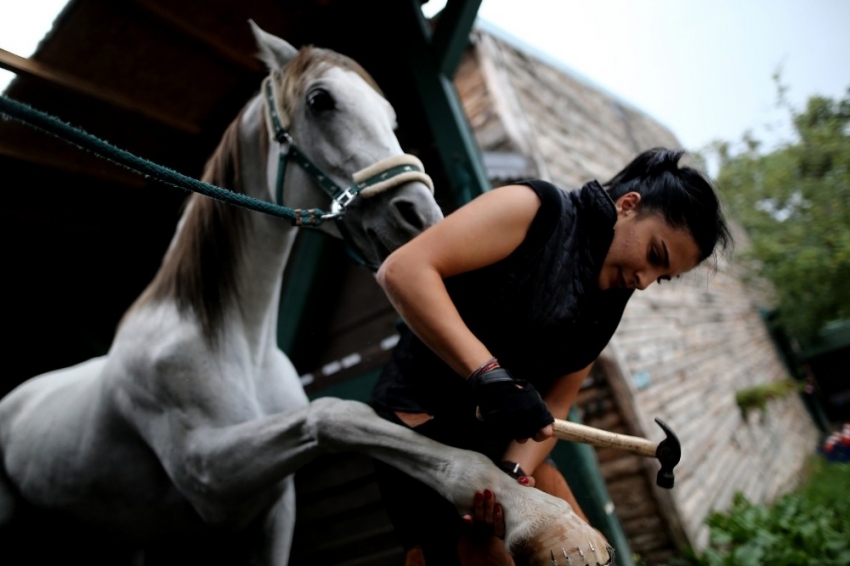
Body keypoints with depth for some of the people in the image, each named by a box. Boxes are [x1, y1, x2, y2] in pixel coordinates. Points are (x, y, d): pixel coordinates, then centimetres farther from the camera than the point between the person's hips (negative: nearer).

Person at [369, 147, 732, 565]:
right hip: (421, 416, -7)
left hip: (505, 439, 8)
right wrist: (489, 375, -34)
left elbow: (554, 406, 2)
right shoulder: (537, 210, -14)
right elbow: (402, 270, -27)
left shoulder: (610, 304, 6)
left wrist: (514, 475, -15)